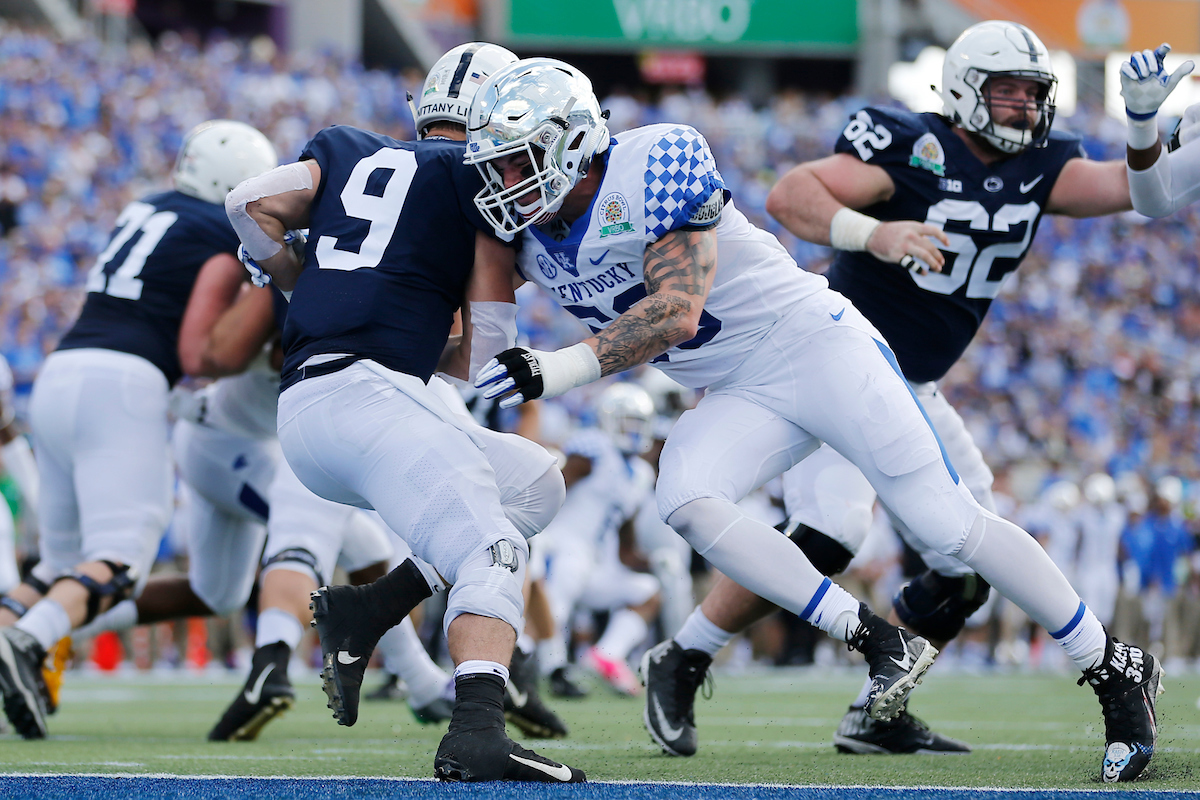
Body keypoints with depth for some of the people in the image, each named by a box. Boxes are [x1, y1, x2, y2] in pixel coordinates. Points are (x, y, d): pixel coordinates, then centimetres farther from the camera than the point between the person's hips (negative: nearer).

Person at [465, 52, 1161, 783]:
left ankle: (1116, 670, 5)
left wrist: (560, 370, -31)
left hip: (816, 346, -7)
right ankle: (882, 646, -16)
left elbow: (676, 314, -26)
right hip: (741, 400, 7)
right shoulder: (539, 241, 3)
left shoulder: (652, 169, -21)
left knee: (949, 524, -10)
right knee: (687, 501, -24)